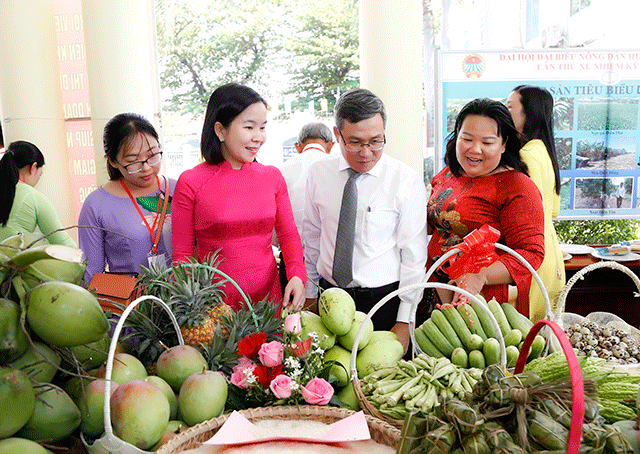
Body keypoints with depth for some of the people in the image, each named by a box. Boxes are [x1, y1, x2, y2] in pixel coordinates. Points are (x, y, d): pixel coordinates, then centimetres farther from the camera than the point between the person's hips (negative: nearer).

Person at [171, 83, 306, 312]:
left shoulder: (272, 177, 3)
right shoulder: (190, 183, -8)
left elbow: (288, 234, 7)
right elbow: (182, 253, -3)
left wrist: (297, 275, -11)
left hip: (268, 295, 3)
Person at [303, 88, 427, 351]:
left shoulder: (408, 181, -8)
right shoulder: (319, 173, 2)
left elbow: (414, 255, -7)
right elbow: (311, 239, 10)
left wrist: (404, 321, -9)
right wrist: (308, 295, 11)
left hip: (384, 302, -2)